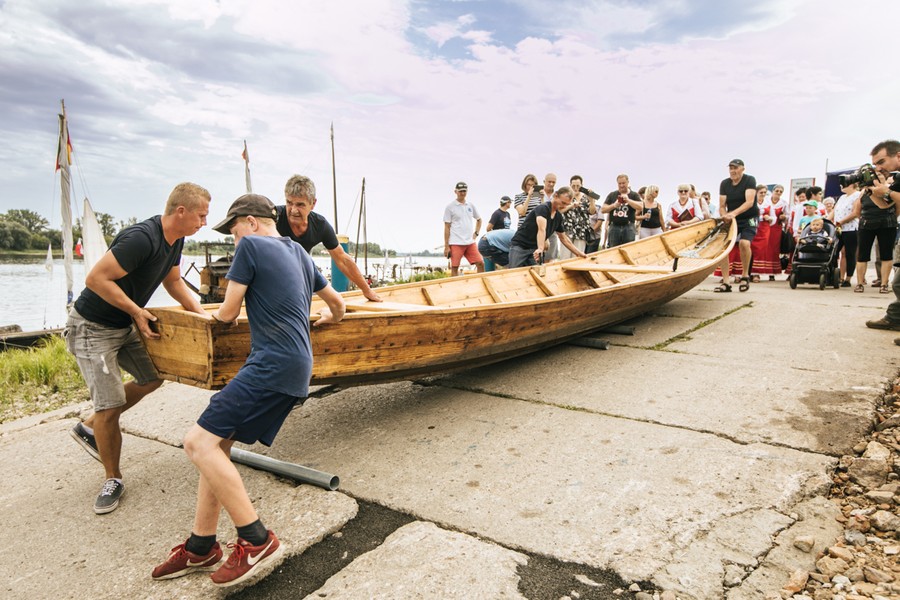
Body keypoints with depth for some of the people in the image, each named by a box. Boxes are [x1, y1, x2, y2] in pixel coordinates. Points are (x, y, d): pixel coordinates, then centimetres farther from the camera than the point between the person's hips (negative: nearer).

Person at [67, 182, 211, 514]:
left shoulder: (175, 239, 0)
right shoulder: (141, 238, -30)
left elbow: (173, 280, 13)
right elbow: (96, 279, -29)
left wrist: (199, 311, 0)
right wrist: (137, 311, -22)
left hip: (126, 325, 9)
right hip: (92, 328, -9)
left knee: (152, 377, 16)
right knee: (109, 406, -7)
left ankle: (89, 426, 33)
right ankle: (113, 479, 13)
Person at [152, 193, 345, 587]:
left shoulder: (250, 245, -1)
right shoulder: (299, 253, 22)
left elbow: (229, 313, 3)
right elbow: (336, 303, 31)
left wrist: (215, 314, 26)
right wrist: (329, 318, 53)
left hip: (273, 365, -9)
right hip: (296, 366, 9)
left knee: (199, 441, -11)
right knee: (216, 444, 11)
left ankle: (257, 541, -8)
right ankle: (200, 547, 17)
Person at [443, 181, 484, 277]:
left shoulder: (471, 206, 13)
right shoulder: (450, 207, 1)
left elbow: (479, 219, 28)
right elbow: (447, 227, -1)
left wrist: (476, 233, 12)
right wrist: (446, 246, -5)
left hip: (470, 242, 4)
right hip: (456, 243, -4)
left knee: (480, 263, -2)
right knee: (454, 267, -3)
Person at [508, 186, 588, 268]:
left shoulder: (559, 216, 5)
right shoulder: (543, 208, -19)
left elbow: (563, 238, 17)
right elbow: (541, 229, -37)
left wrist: (579, 253, 16)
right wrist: (540, 249, -51)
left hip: (534, 249, 7)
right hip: (519, 246, -7)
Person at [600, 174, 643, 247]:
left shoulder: (634, 195, 9)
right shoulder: (612, 195, 13)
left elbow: (640, 207, -5)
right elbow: (602, 210, 7)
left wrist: (628, 200, -14)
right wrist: (614, 205, -9)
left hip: (628, 227, -1)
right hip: (614, 227, 1)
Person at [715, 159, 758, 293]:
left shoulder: (750, 180, -11)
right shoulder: (724, 184, 2)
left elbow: (749, 202, -24)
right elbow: (722, 206, -1)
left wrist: (733, 213, -39)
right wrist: (725, 216, -23)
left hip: (749, 219, -4)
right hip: (731, 220, 5)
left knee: (744, 243, -29)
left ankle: (745, 276, -8)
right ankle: (725, 282, -10)